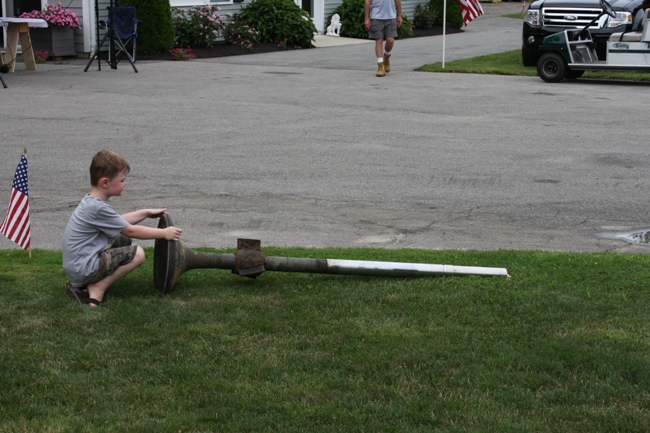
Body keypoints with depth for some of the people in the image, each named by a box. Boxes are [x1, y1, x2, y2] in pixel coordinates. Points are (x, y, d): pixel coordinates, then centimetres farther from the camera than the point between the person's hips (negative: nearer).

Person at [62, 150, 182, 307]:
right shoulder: (98, 208, -21)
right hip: (84, 269, -10)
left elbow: (120, 222, 23)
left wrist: (146, 213, 22)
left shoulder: (92, 201, 9)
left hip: (75, 265, 10)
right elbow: (130, 231, -13)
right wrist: (163, 233, -4)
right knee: (137, 254, -13)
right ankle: (98, 287, -7)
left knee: (123, 240, 21)